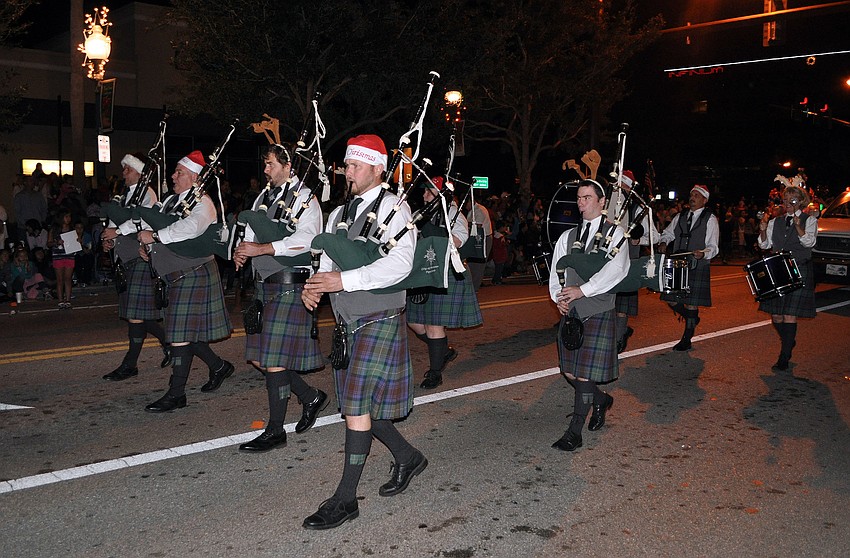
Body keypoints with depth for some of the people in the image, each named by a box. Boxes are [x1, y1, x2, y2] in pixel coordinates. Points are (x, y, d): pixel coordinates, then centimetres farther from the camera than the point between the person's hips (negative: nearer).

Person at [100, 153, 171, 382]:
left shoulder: (147, 193, -6)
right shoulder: (124, 195, 19)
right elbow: (114, 221, 20)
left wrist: (117, 231, -20)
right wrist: (108, 239, 1)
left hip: (141, 258, -9)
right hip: (125, 258, 9)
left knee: (136, 312, -7)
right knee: (134, 311, 12)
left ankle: (130, 364, -2)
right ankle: (168, 343, 26)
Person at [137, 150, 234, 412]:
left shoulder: (201, 203, -14)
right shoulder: (171, 200, 14)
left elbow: (191, 227, -34)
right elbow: (152, 225, 20)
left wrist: (155, 236, -30)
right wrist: (145, 244, 0)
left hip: (193, 275, -9)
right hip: (175, 276, 9)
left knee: (180, 334, -6)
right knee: (185, 331, 15)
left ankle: (176, 394, 2)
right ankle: (218, 366, 34)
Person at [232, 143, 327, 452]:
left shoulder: (303, 197, -6)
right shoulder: (262, 199, 18)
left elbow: (306, 239, -20)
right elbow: (251, 236, 17)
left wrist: (262, 248, -25)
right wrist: (241, 251, -6)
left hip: (289, 286, -8)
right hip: (263, 285, 8)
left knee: (274, 357, -7)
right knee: (260, 357, 10)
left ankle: (275, 430, 5)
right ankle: (311, 396, 28)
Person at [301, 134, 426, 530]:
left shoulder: (394, 208, -8)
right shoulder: (339, 214, 15)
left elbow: (400, 263, -21)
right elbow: (328, 260, 14)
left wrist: (344, 280, -26)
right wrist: (315, 285, -9)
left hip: (380, 322, -8)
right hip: (346, 324, 8)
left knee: (358, 404, -9)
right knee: (356, 405, 13)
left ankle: (346, 498, 1)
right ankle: (407, 457, 34)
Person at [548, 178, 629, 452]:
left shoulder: (615, 234, -2)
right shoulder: (568, 236, 13)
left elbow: (616, 270, -17)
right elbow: (556, 270, 10)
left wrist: (582, 290, -21)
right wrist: (558, 297, -8)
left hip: (598, 313, -5)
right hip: (570, 312, 6)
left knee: (585, 373, -6)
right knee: (569, 372, 11)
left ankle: (574, 433, 4)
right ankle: (600, 399, 39)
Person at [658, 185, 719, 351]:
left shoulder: (710, 219, -2)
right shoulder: (680, 216, 12)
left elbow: (713, 247, -5)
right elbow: (668, 233, 21)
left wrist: (703, 254, -26)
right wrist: (664, 242, -2)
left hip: (697, 267, -5)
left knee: (691, 302, 0)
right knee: (671, 299, 4)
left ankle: (686, 340, 14)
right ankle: (691, 319, 33)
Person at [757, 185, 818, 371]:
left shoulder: (809, 220, 3)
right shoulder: (776, 221, 14)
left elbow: (809, 242, -12)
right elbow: (765, 245, 9)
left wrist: (798, 227, -29)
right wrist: (763, 231, -10)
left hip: (799, 273, -4)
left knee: (790, 315, -9)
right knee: (776, 315, 6)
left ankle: (784, 358, -5)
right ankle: (789, 341, 34)